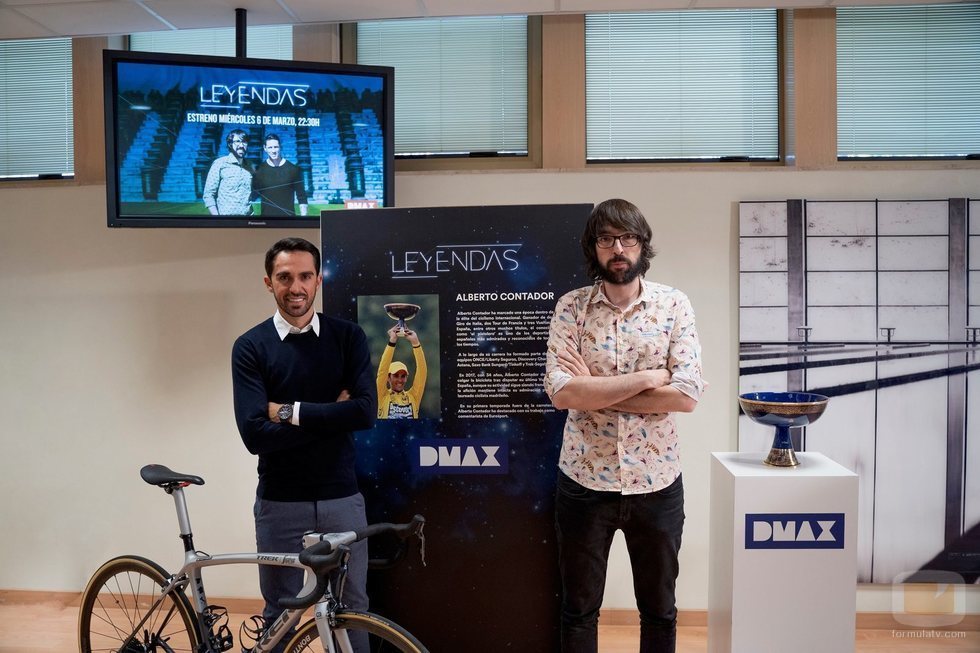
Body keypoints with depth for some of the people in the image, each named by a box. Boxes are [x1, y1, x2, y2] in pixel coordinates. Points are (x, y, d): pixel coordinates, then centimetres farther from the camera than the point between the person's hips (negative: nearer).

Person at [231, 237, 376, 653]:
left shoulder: (347, 337, -2)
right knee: (279, 615, 15)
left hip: (342, 498, 1)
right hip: (279, 503, 0)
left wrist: (290, 411, -15)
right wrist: (330, 415, -15)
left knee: (353, 610, 13)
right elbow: (254, 434, -16)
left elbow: (365, 413, -16)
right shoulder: (250, 347, -5)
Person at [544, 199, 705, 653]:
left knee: (659, 610, 18)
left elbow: (687, 395, -14)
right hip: (584, 481, 0)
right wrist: (648, 378, -17)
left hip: (657, 482, 1)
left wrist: (595, 390, -16)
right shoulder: (570, 307, -4)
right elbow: (561, 393, -17)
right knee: (578, 610, 15)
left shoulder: (674, 305, -3)